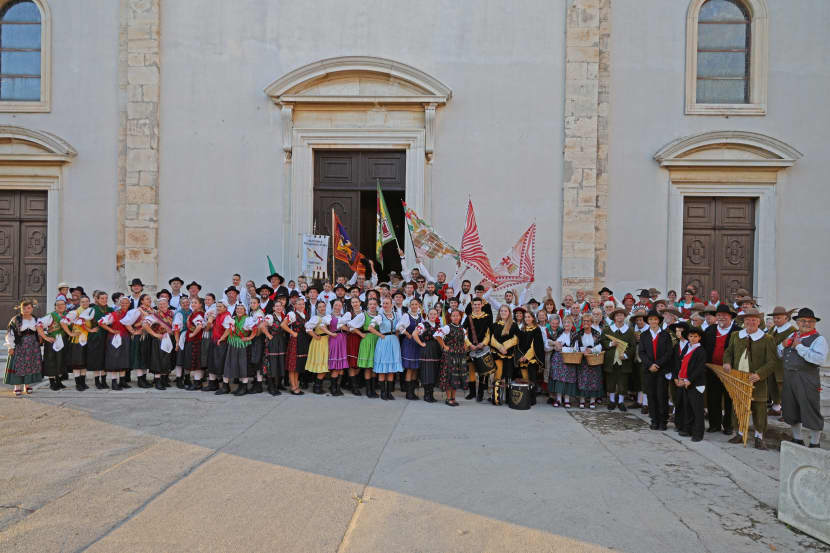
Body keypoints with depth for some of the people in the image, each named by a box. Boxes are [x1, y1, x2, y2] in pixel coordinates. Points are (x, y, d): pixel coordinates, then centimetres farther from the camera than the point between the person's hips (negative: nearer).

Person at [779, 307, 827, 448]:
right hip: (788, 378, 7)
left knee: (810, 412, 2)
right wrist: (783, 345, -2)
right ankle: (797, 439, 33)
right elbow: (778, 355, 18)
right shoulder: (792, 336, 13)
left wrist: (799, 347, -20)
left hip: (807, 380, -6)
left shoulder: (818, 339, -7)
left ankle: (815, 444, 19)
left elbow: (820, 359, -24)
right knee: (791, 410, 16)